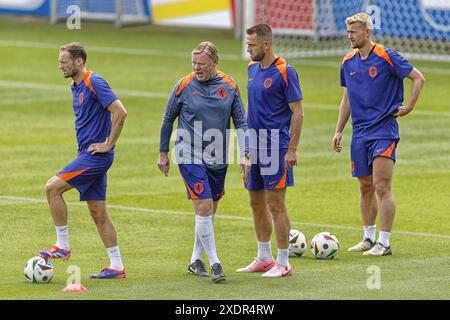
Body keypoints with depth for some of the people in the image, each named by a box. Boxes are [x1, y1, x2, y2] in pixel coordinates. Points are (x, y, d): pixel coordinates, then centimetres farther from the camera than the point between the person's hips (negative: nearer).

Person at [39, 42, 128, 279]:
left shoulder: (94, 83, -15)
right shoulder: (76, 87, 15)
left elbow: (120, 112, -22)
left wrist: (108, 144, -17)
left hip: (95, 155, -10)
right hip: (88, 155, 10)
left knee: (52, 187, -13)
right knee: (98, 212, 8)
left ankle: (63, 246, -6)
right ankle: (116, 266, 10)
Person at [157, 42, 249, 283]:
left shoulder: (229, 86, 0)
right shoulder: (184, 86, -7)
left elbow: (240, 122, 5)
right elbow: (168, 119, 5)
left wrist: (245, 155, -2)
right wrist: (163, 153, 8)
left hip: (218, 159, 4)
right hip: (190, 157, -4)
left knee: (209, 211, 11)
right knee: (204, 207, -14)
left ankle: (195, 260, 26)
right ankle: (214, 263, -10)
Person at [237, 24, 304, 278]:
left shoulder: (285, 72, -12)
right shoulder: (252, 68, 11)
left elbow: (298, 113, -13)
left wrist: (292, 150, -17)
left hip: (275, 145, -8)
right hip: (254, 145, 8)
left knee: (276, 204, -6)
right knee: (257, 203, 13)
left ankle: (283, 263, 1)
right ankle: (264, 258, 24)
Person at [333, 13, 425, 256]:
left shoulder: (386, 57, -9)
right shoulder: (348, 62, 9)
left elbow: (418, 78, -3)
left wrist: (409, 106, -8)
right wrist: (339, 130, 15)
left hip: (383, 130, -6)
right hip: (360, 133, 6)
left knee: (382, 187, -11)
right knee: (365, 188, 11)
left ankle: (384, 242, -9)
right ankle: (369, 238, 20)